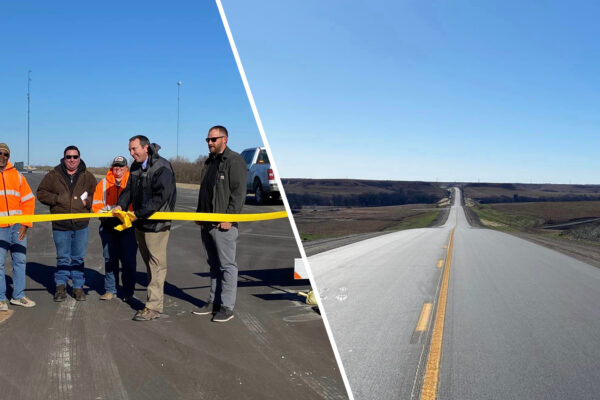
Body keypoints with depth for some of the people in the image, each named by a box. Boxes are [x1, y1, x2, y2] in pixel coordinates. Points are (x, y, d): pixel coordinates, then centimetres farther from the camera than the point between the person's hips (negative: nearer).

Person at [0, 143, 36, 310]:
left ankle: (18, 296, 20)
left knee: (20, 261, 9)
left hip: (18, 227, 3)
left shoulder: (17, 175, 10)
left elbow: (28, 200, 9)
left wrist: (25, 223, -1)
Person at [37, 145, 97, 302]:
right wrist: (56, 199, -9)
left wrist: (87, 201, -7)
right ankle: (60, 286, 20)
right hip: (60, 225, 0)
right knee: (62, 257, 8)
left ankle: (78, 286, 18)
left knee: (79, 258, 8)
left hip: (81, 224, 1)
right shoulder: (53, 175, 3)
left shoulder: (88, 177, 5)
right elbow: (41, 193, 7)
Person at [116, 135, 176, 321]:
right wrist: (121, 205, -3)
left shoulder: (162, 168, -16)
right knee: (149, 262, 16)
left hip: (157, 223, -9)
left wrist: (139, 213, -21)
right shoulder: (135, 166, 12)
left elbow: (160, 197, -22)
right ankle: (156, 295, 27)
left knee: (157, 264, -4)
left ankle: (153, 306, -1)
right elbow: (130, 190, 16)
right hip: (140, 223, 9)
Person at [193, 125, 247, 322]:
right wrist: (199, 213, 18)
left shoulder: (234, 161, -8)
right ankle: (214, 302, 25)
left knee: (227, 265, -2)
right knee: (214, 265, 16)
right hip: (207, 223, 9)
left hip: (224, 224, -9)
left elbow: (239, 192, -15)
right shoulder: (210, 162, 18)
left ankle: (227, 307, 4)